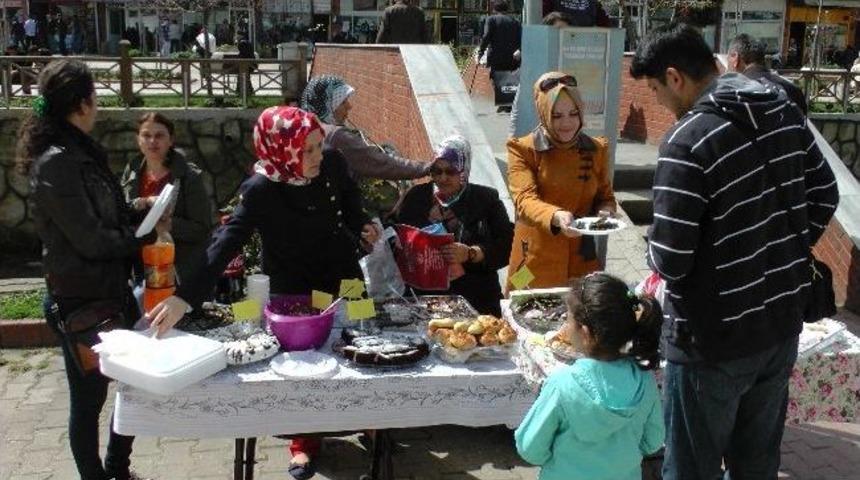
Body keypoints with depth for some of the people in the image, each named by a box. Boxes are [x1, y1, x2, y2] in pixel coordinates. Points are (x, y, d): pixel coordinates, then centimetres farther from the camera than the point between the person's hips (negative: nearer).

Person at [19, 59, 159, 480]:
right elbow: (91, 240, -22)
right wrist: (146, 235, -9)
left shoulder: (81, 151, 8)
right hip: (81, 301, -9)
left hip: (111, 290, 9)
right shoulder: (56, 162, -21)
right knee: (89, 399, 8)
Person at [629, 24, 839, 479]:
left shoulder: (688, 141, -23)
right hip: (783, 322, 7)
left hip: (714, 339, -7)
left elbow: (669, 258, -23)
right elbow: (824, 196, 10)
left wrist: (661, 261, -1)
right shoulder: (786, 113, 0)